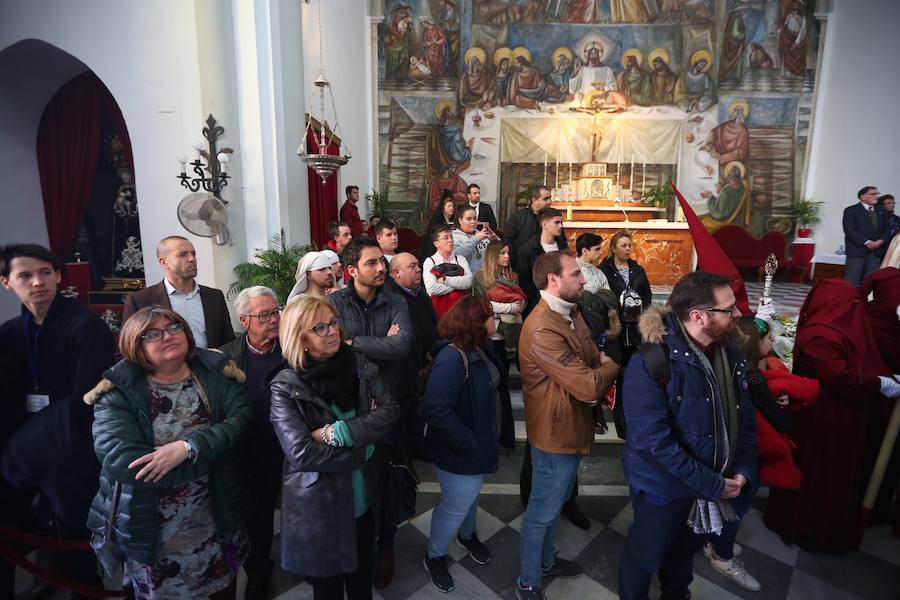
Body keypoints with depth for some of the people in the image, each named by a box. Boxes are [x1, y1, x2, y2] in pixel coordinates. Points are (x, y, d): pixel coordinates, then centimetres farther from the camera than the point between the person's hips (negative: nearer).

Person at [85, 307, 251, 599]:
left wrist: (188, 447, -31)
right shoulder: (118, 392, -12)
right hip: (152, 527, -2)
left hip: (219, 513, 2)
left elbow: (241, 416, -16)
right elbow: (120, 459, -23)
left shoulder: (216, 372, -5)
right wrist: (212, 455, -22)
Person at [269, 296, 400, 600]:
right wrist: (363, 448, -18)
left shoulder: (360, 365, -7)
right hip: (320, 507, -3)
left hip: (365, 500, 3)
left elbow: (391, 411, -14)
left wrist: (338, 433, -24)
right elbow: (301, 453, -24)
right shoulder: (286, 387, -17)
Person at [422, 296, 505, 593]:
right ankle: (434, 556, 39)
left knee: (471, 495, 30)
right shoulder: (452, 357, -33)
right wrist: (467, 444, -26)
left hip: (479, 441, 8)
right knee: (457, 505, 12)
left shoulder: (479, 349, -4)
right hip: (461, 451, -8)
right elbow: (437, 410, -38)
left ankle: (467, 534, 58)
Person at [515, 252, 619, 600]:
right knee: (542, 512, 11)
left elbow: (592, 357, 11)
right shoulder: (542, 329, -30)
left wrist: (599, 366, -13)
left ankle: (546, 561, 49)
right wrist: (610, 367, -9)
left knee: (556, 503, 27)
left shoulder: (570, 313, 3)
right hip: (557, 431, -9)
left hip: (571, 426, 9)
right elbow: (589, 386, -31)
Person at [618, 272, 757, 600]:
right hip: (664, 487, -6)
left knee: (688, 548, 30)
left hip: (719, 481, 7)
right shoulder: (651, 364, -29)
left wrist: (743, 470, -7)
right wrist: (712, 485, -24)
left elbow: (746, 417, 4)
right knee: (646, 554, 18)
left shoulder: (731, 354, -5)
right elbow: (654, 440, -30)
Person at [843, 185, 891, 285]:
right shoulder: (851, 210, -2)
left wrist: (881, 241, -6)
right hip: (857, 249, -6)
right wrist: (866, 242, -17)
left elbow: (886, 229, 14)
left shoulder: (880, 212, 17)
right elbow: (850, 230, -11)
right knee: (851, 280, -6)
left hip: (876, 251, 6)